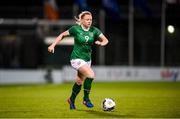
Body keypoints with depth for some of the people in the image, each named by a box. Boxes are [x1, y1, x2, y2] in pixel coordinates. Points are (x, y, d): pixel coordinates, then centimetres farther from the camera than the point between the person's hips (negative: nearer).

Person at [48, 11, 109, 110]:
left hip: (87, 59, 5)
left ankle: (71, 100, 40)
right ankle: (86, 99, -11)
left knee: (79, 82, 14)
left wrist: (101, 43, -22)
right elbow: (62, 35, 0)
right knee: (90, 74, -26)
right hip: (77, 58, -5)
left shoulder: (94, 30, -2)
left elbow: (105, 40, 0)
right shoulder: (76, 29, -11)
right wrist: (53, 45, -6)